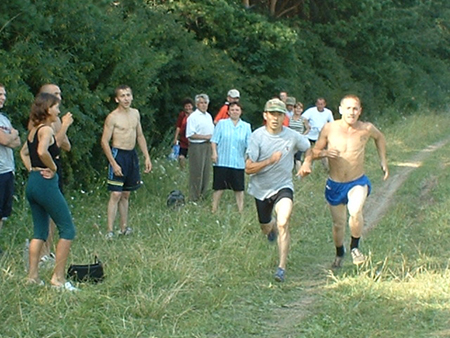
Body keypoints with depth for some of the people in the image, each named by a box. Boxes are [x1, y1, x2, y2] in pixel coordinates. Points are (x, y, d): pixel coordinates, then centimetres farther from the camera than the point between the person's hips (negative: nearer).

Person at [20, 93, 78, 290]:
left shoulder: (33, 130, 14)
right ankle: (58, 277, -4)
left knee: (40, 231, 15)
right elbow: (42, 151, -31)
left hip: (32, 183, 9)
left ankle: (33, 276, 13)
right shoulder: (46, 129, -13)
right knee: (67, 230, -2)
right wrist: (53, 168, -16)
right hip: (46, 184, -9)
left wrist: (31, 169, 15)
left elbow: (24, 152, 27)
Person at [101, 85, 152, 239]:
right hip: (118, 155, -7)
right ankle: (110, 231, -10)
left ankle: (124, 228, 18)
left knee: (126, 194, 12)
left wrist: (147, 157, 12)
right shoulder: (113, 117, -11)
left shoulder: (135, 113, 10)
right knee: (116, 194, -11)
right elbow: (104, 141, -12)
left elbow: (140, 136, 18)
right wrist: (113, 163, -18)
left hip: (132, 155, 7)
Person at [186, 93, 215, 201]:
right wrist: (206, 137, -16)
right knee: (197, 172, -5)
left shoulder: (209, 116, 16)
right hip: (197, 147, -8)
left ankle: (203, 195, 22)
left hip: (207, 146, 8)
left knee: (206, 171, 11)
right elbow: (190, 135, -16)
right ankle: (194, 198, 2)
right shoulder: (193, 117, -9)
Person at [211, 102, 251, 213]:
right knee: (218, 187, 3)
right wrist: (214, 153, -10)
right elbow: (214, 141, 1)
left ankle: (241, 211, 15)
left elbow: (249, 145, 7)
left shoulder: (246, 127, 7)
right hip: (221, 162, -1)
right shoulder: (221, 124, 3)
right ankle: (214, 210, 11)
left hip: (238, 163, 1)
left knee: (239, 188, 6)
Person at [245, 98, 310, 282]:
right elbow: (248, 168, -19)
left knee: (283, 224, -26)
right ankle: (271, 225, 59)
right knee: (266, 229, 20)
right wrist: (270, 160, -31)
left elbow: (310, 150, 10)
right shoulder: (257, 136, -16)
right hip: (261, 188, 2)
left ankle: (282, 267, -21)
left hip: (283, 186, -1)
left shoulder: (293, 136, -12)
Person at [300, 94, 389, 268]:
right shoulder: (329, 128, -11)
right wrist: (323, 152, -23)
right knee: (338, 224, 13)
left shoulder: (366, 129, -10)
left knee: (355, 211, -31)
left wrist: (383, 161, 9)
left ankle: (355, 247, -5)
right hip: (335, 185, 1)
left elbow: (379, 138, 14)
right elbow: (314, 151, 0)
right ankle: (339, 253, 43)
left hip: (357, 183, -1)